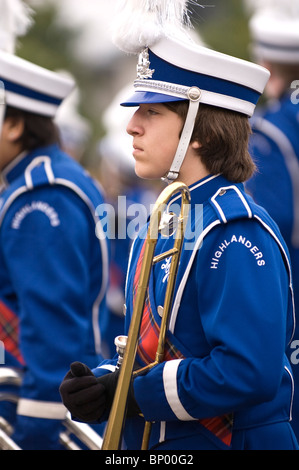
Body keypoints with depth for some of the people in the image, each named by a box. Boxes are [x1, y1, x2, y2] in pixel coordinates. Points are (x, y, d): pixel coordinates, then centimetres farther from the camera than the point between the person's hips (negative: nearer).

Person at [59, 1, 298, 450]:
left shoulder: (236, 233, -20)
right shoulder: (160, 223, 9)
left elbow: (248, 373, -28)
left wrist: (131, 394, -21)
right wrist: (102, 384, -6)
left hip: (232, 440, -8)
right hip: (154, 443, 8)